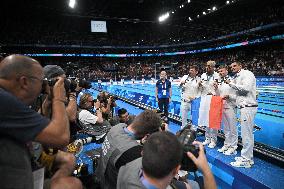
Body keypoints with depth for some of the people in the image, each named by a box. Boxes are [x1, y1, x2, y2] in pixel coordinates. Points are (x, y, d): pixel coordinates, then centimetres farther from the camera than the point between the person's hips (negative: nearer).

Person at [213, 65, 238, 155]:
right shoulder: (219, 82, 10)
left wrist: (229, 96, -22)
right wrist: (216, 88, 0)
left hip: (230, 107, -7)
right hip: (222, 107, 7)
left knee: (232, 128, 2)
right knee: (225, 128, 16)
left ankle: (233, 148, 13)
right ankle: (226, 145, 28)